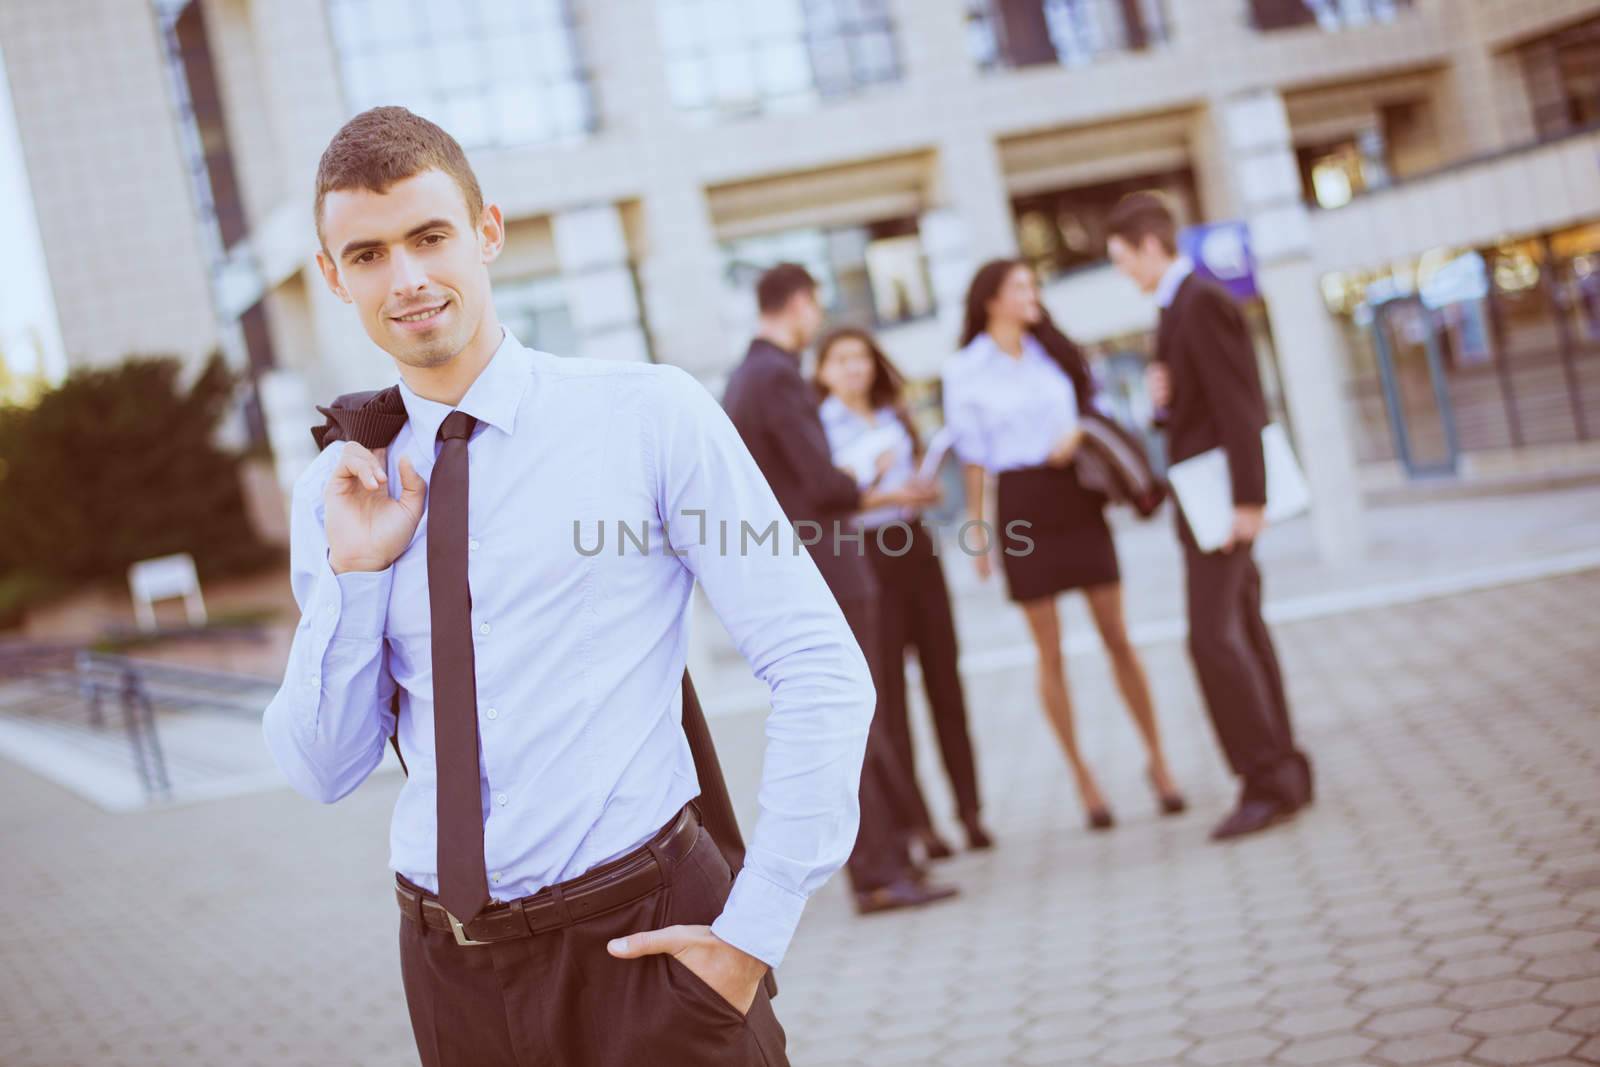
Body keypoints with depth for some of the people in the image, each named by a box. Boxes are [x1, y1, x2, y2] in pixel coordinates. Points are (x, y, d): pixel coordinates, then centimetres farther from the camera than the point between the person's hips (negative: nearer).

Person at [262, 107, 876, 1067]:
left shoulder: (652, 415, -8)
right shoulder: (339, 490, 5)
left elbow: (824, 673, -9)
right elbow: (324, 772, 7)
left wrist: (754, 932, -11)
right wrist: (355, 572, -7)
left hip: (643, 945, -4)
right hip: (451, 966, 4)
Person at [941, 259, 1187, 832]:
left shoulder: (1055, 350, 12)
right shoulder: (965, 369, 1)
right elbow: (973, 456, 2)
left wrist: (1078, 431, -6)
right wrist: (977, 527, 0)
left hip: (1077, 497, 3)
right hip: (1021, 506, -3)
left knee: (1117, 637, 2)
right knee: (1050, 652, 1)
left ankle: (1157, 759, 13)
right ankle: (1082, 776, 11)